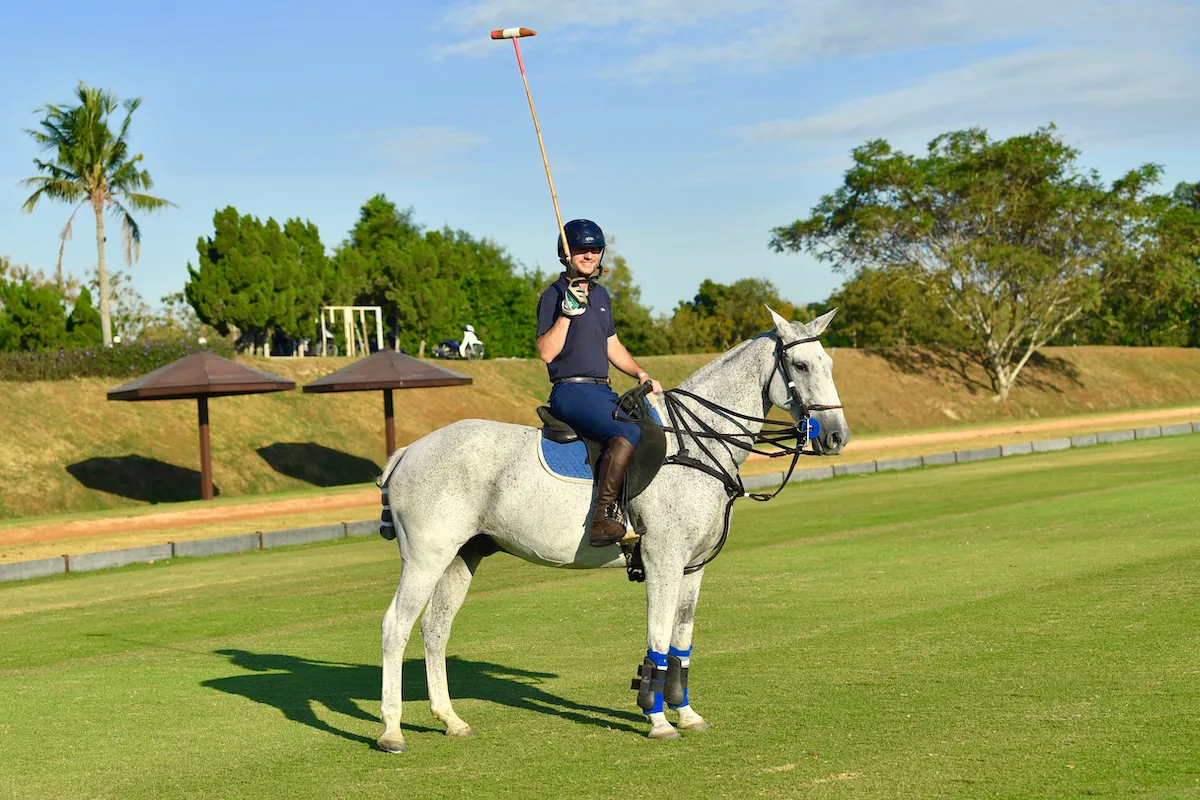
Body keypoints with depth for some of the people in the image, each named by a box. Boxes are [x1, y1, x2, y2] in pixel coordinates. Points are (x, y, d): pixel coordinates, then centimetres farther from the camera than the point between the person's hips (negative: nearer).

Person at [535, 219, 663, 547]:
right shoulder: (554, 295, -5)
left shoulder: (601, 295, 19)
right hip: (571, 391, -9)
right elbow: (546, 352, -16)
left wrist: (641, 374, 17)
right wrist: (568, 312, -23)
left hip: (602, 391, 9)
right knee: (628, 431, -31)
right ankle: (602, 518, -37)